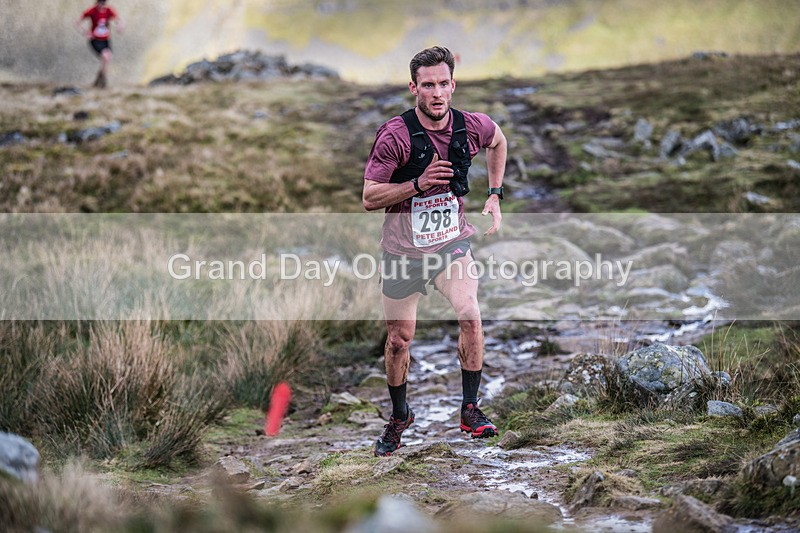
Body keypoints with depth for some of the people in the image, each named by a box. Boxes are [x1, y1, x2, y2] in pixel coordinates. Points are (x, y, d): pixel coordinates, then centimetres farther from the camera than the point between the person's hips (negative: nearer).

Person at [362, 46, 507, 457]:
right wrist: (418, 183, -29)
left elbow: (498, 142, 17)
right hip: (403, 250, -1)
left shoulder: (471, 127, -9)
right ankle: (399, 416, 33)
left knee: (470, 315, -22)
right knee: (399, 339, 8)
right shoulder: (395, 135, -19)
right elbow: (369, 198, -16)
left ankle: (470, 409, -6)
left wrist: (495, 195, 10)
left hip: (452, 242, 1)